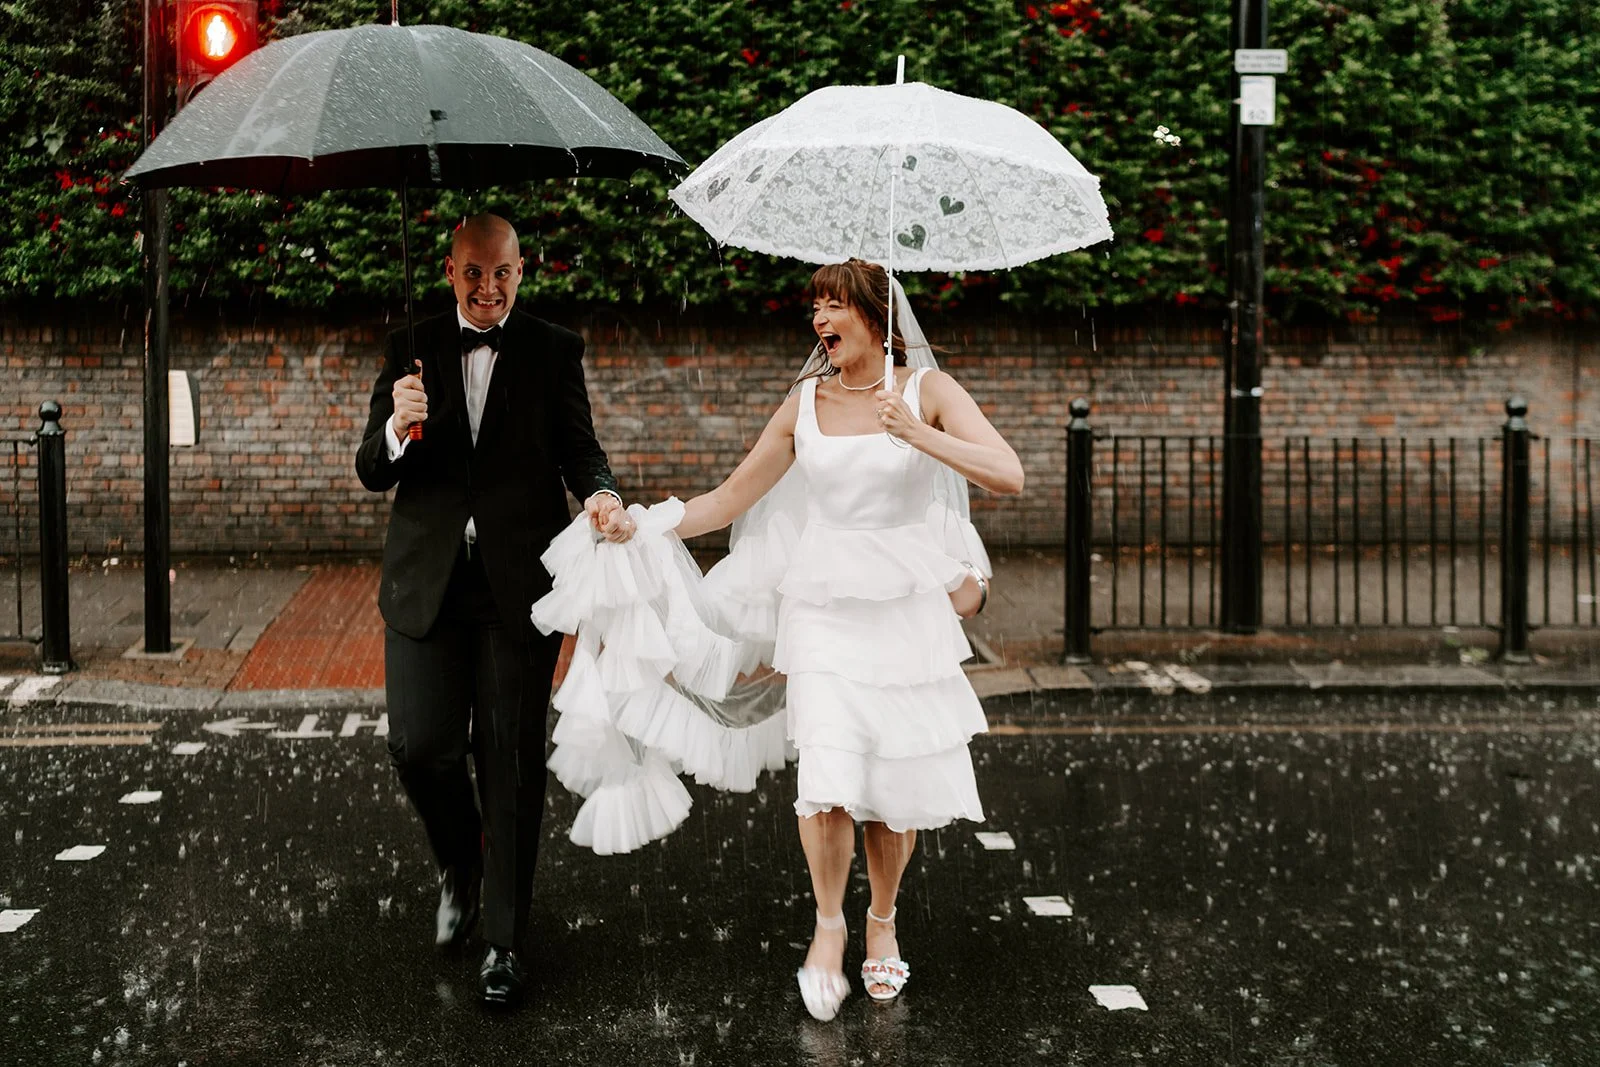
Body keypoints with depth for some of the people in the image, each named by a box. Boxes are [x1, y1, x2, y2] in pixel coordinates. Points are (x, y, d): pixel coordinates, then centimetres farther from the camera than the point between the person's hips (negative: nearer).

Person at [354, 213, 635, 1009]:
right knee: (420, 747, -2)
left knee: (513, 763, 3)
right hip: (427, 582, 2)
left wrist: (601, 494, -21)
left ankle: (505, 938, 16)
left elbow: (579, 449, 2)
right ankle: (460, 869, 30)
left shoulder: (554, 351, 5)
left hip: (520, 585, -1)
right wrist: (397, 427, -18)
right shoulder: (411, 350, 8)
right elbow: (371, 473, 5)